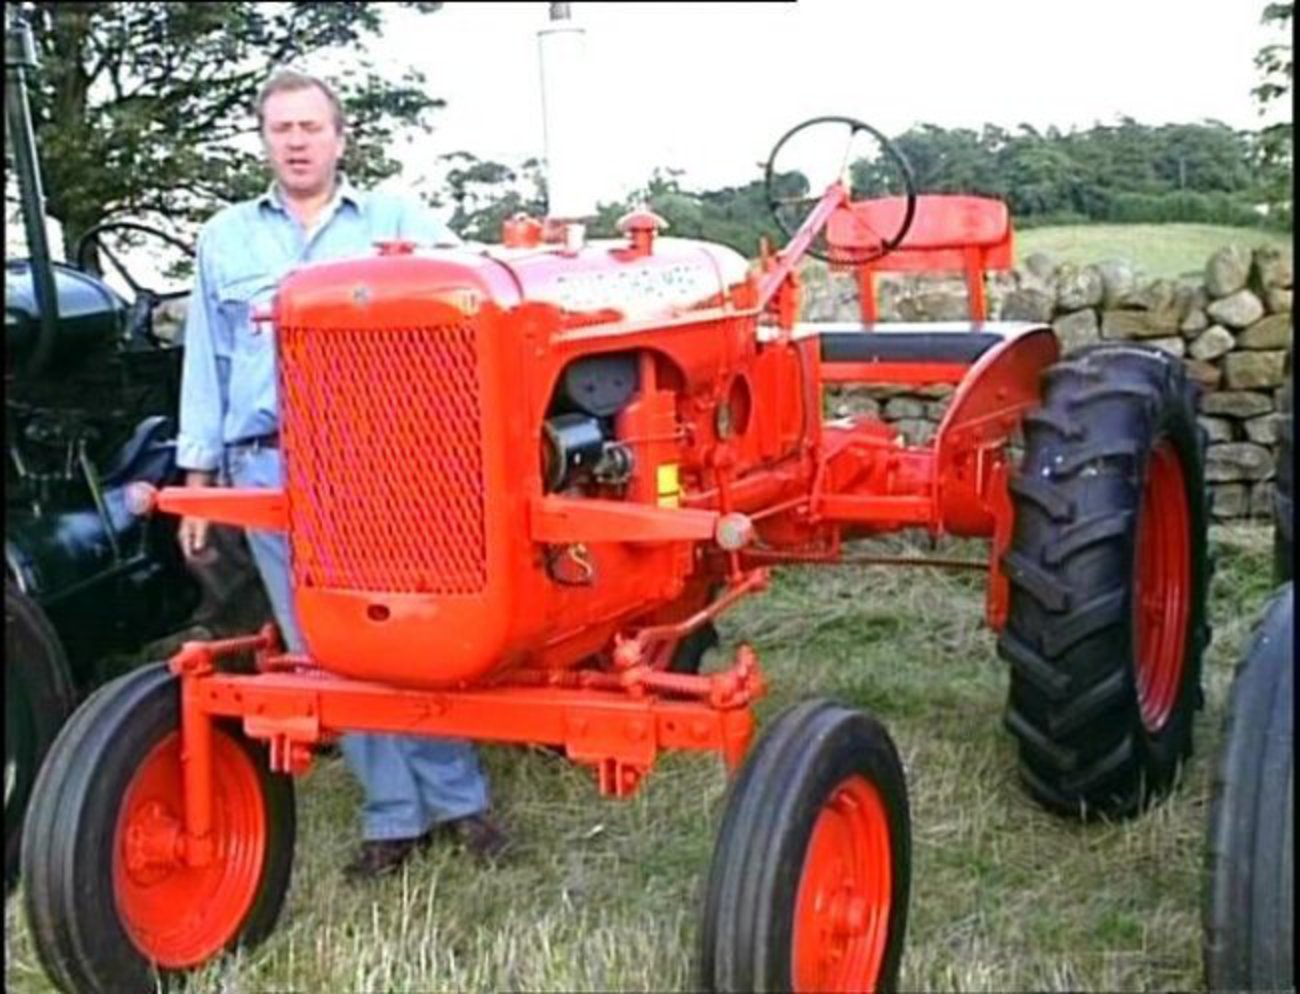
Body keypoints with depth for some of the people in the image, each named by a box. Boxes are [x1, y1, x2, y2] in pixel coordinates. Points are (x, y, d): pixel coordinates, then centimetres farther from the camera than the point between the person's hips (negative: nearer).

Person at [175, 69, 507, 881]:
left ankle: (458, 799, 11)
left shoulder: (397, 219, 10)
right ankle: (396, 812, 14)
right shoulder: (225, 239, 16)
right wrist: (198, 479, 12)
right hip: (270, 470, 2)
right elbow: (207, 365, 15)